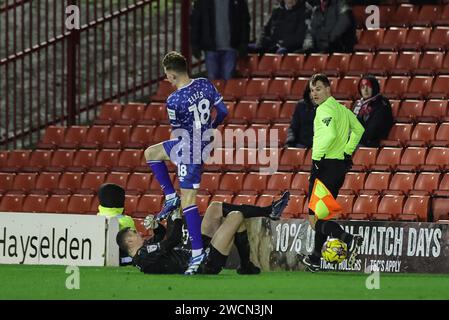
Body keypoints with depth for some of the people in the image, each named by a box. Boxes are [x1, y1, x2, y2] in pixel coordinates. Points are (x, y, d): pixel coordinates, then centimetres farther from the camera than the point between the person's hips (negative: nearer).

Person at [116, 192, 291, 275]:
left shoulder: (145, 250, 9)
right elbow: (172, 240, -28)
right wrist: (176, 218, -15)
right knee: (236, 216, -9)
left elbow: (162, 238, 24)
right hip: (206, 264, -11)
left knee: (216, 207, 13)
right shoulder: (144, 255, -21)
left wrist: (155, 226, 5)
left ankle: (269, 211, 19)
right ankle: (246, 267, 6)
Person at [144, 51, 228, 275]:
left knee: (188, 202, -3)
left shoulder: (174, 101, -24)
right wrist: (210, 128, 23)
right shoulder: (205, 84, -5)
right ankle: (171, 197, 24)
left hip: (189, 151, -8)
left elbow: (177, 129, -7)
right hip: (205, 143, 8)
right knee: (151, 153, 24)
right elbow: (223, 111, 4)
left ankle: (197, 253, -4)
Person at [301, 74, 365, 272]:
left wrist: (316, 158, -22)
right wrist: (347, 153, 22)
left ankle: (348, 240, -24)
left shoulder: (325, 109, -13)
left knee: (314, 219, -8)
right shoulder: (341, 108, 15)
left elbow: (330, 135, -29)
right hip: (340, 165, 9)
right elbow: (358, 129, 25)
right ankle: (315, 260, 25)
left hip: (326, 165, -9)